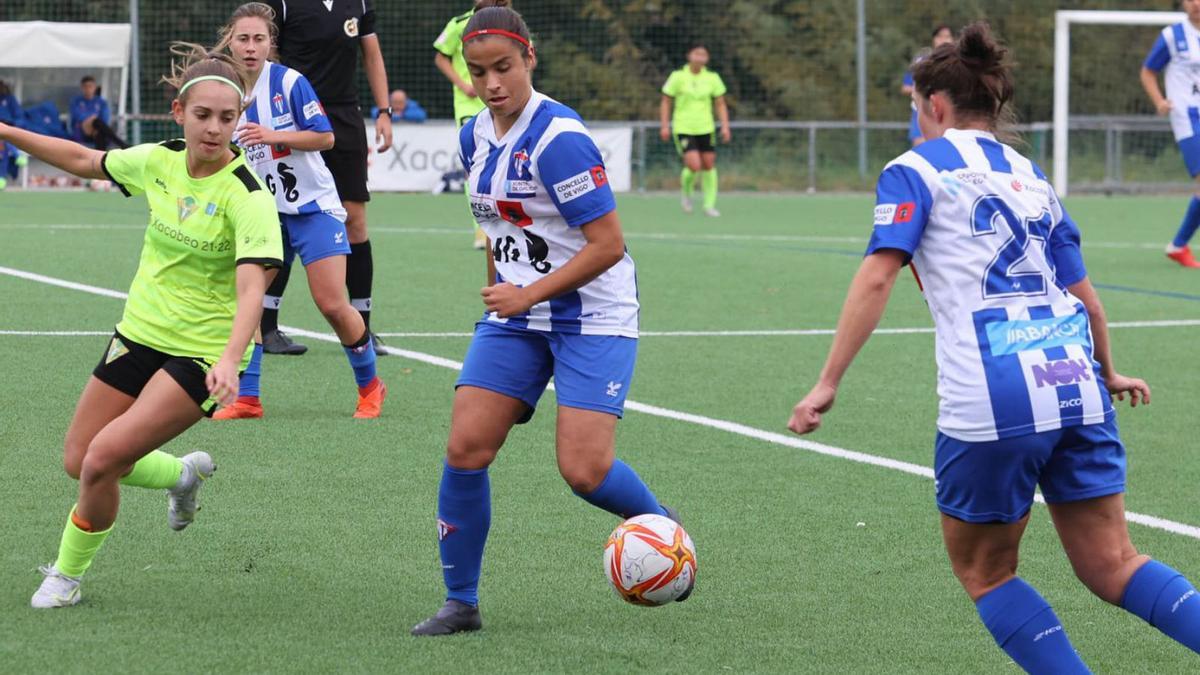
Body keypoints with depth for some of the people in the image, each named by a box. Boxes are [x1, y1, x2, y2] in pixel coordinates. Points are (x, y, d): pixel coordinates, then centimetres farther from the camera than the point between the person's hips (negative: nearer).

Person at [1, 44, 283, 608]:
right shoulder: (159, 161, -4)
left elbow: (252, 289, -32)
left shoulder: (247, 196, -22)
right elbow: (85, 160, 16)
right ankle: (183, 474, 37)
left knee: (104, 457, -18)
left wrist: (230, 360, -48)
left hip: (203, 353, -6)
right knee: (78, 462, 10)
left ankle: (67, 573, 8)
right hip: (140, 333, 6)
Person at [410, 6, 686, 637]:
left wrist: (527, 295, -20)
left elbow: (607, 244, -20)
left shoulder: (557, 139, -20)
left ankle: (662, 526, 18)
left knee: (585, 470, -15)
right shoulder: (475, 137, 5)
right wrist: (500, 292, 17)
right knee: (465, 448, -7)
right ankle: (460, 602, 5)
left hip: (593, 317, -7)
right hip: (515, 313, 7)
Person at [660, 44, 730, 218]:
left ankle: (709, 205, 14)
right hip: (683, 128, -3)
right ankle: (686, 193, 14)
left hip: (705, 128, 3)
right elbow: (666, 102, 3)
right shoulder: (678, 77, -4)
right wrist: (665, 126, -4)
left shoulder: (712, 78, 2)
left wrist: (725, 127, 0)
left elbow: (720, 104, 9)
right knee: (694, 166, -16)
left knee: (709, 164, 2)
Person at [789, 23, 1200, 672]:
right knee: (1112, 565, 8)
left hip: (991, 401, -5)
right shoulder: (1031, 177, 22)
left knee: (984, 571, 13)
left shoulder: (917, 168, 6)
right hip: (1075, 387, 5)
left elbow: (877, 276, -7)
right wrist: (1106, 372, 41)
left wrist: (827, 383, -7)